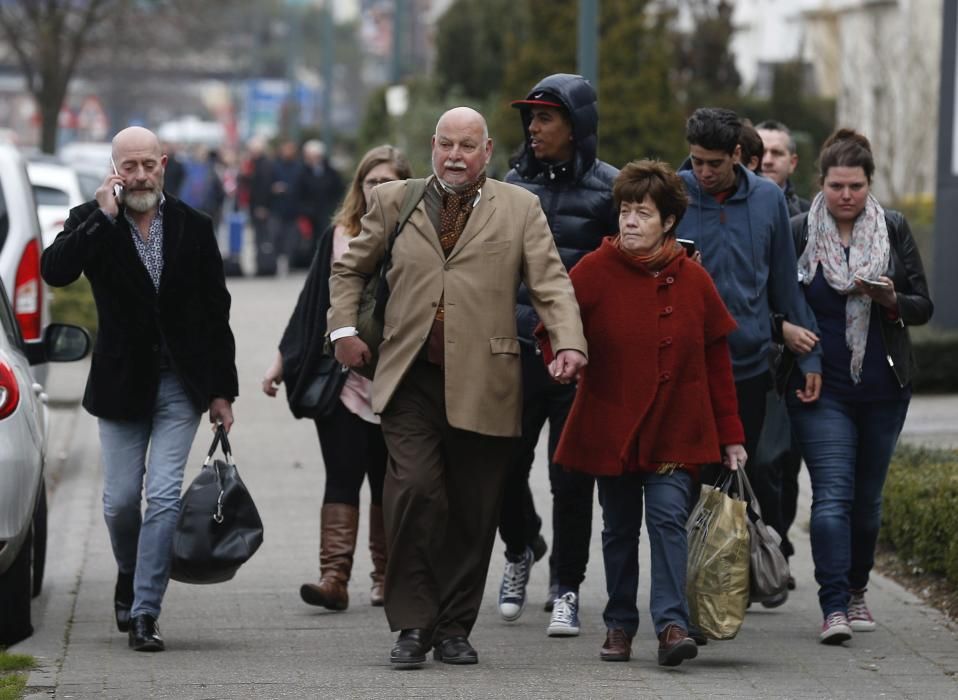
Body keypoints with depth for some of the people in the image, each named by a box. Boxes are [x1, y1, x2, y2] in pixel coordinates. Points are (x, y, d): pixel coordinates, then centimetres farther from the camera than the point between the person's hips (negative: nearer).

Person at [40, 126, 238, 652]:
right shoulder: (92, 223, -2)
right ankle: (130, 577, 35)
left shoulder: (192, 227, 1)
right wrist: (104, 216, -22)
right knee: (121, 499, 6)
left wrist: (222, 390, 3)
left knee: (163, 496, -8)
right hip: (122, 385, 0)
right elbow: (54, 271, -22)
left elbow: (216, 312, 6)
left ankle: (143, 613, -6)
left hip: (180, 385, 0)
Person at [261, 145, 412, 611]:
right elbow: (312, 302, 10)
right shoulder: (338, 236, 7)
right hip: (341, 378, 0)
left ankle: (387, 577, 17)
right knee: (342, 479, -7)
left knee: (388, 485, 8)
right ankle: (334, 576, -14)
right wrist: (283, 362, 9)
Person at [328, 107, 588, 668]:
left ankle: (454, 627, 16)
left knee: (473, 511, 3)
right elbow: (351, 269, 24)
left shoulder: (519, 209, 9)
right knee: (415, 491, -14)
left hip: (483, 384, 0)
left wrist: (570, 344, -14)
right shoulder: (393, 202, 13)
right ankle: (412, 624, -5)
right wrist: (344, 329, 11)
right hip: (411, 379, 0)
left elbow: (551, 283, 2)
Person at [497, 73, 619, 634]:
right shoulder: (516, 182, 10)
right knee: (503, 465, 3)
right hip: (518, 347, 4)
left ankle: (566, 591, 12)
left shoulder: (608, 188, -3)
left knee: (572, 476, 0)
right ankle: (522, 548, 32)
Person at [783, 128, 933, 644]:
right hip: (821, 389, -3)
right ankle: (834, 607, -20)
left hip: (883, 389, 3)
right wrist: (797, 370, -5)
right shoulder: (798, 233, -1)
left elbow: (923, 308, 6)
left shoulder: (894, 230, 4)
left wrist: (892, 300, -16)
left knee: (867, 496, 11)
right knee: (832, 493, -14)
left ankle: (856, 590, 29)